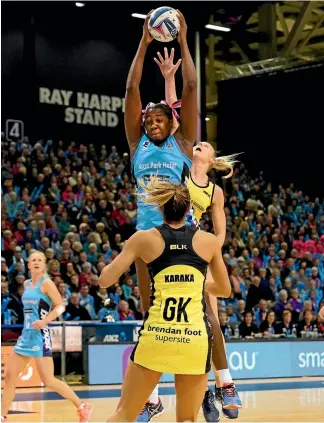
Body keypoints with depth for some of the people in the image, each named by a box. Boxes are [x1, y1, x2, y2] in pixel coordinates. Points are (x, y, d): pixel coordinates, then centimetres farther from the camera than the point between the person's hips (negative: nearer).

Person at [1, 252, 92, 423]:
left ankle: (82, 407, 3)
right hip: (26, 335, 8)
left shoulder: (46, 283, -7)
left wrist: (44, 321, -25)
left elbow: (60, 306, -13)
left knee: (48, 380, -8)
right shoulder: (26, 284, 14)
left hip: (40, 336, -8)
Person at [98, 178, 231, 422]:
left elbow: (105, 280, 3)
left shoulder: (144, 239, 2)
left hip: (155, 337, 0)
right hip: (196, 339, 0)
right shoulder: (208, 241, 6)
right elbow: (225, 290, 18)